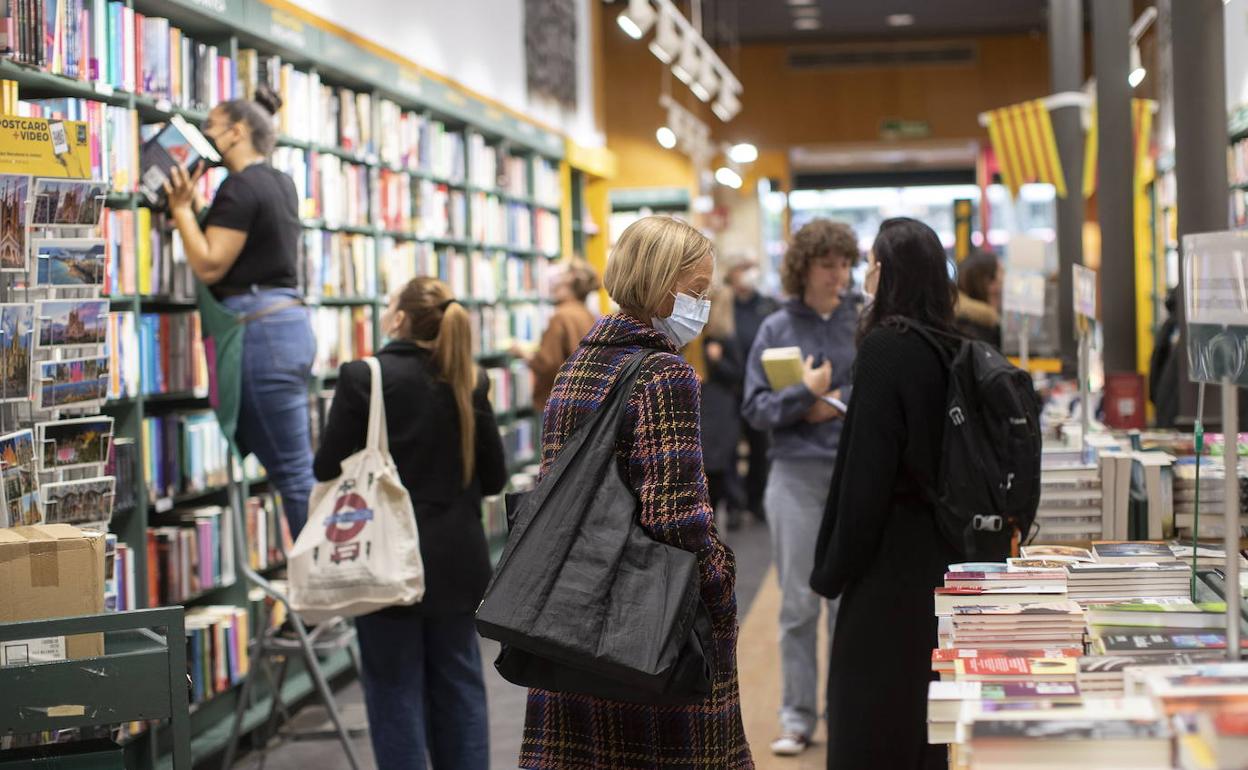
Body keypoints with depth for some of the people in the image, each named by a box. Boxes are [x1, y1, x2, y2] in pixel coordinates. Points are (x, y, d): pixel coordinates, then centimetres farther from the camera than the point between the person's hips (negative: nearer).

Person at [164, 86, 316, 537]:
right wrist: (194, 206, 19)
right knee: (293, 468, 10)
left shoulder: (240, 186, -11)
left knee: (294, 471, -7)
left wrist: (181, 207, -6)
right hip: (288, 319, 10)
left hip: (260, 328, -10)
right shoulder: (280, 183, 17)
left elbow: (209, 265, -13)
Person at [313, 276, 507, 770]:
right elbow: (494, 478, 5)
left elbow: (327, 469, -11)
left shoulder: (363, 378, -13)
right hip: (457, 558, 4)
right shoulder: (468, 382, 0)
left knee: (395, 689, 5)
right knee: (459, 684, 14)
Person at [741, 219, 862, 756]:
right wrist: (805, 394, -12)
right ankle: (797, 717, 14)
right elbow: (755, 407, 2)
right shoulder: (776, 329, 4)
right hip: (796, 474, 1)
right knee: (798, 602, 5)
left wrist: (836, 404, -12)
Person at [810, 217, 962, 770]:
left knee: (870, 706, -1)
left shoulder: (885, 349, -16)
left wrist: (836, 566, -9)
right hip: (942, 551, 8)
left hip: (892, 555, -8)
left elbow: (867, 469, -17)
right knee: (928, 699, 16)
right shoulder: (950, 348, 7)